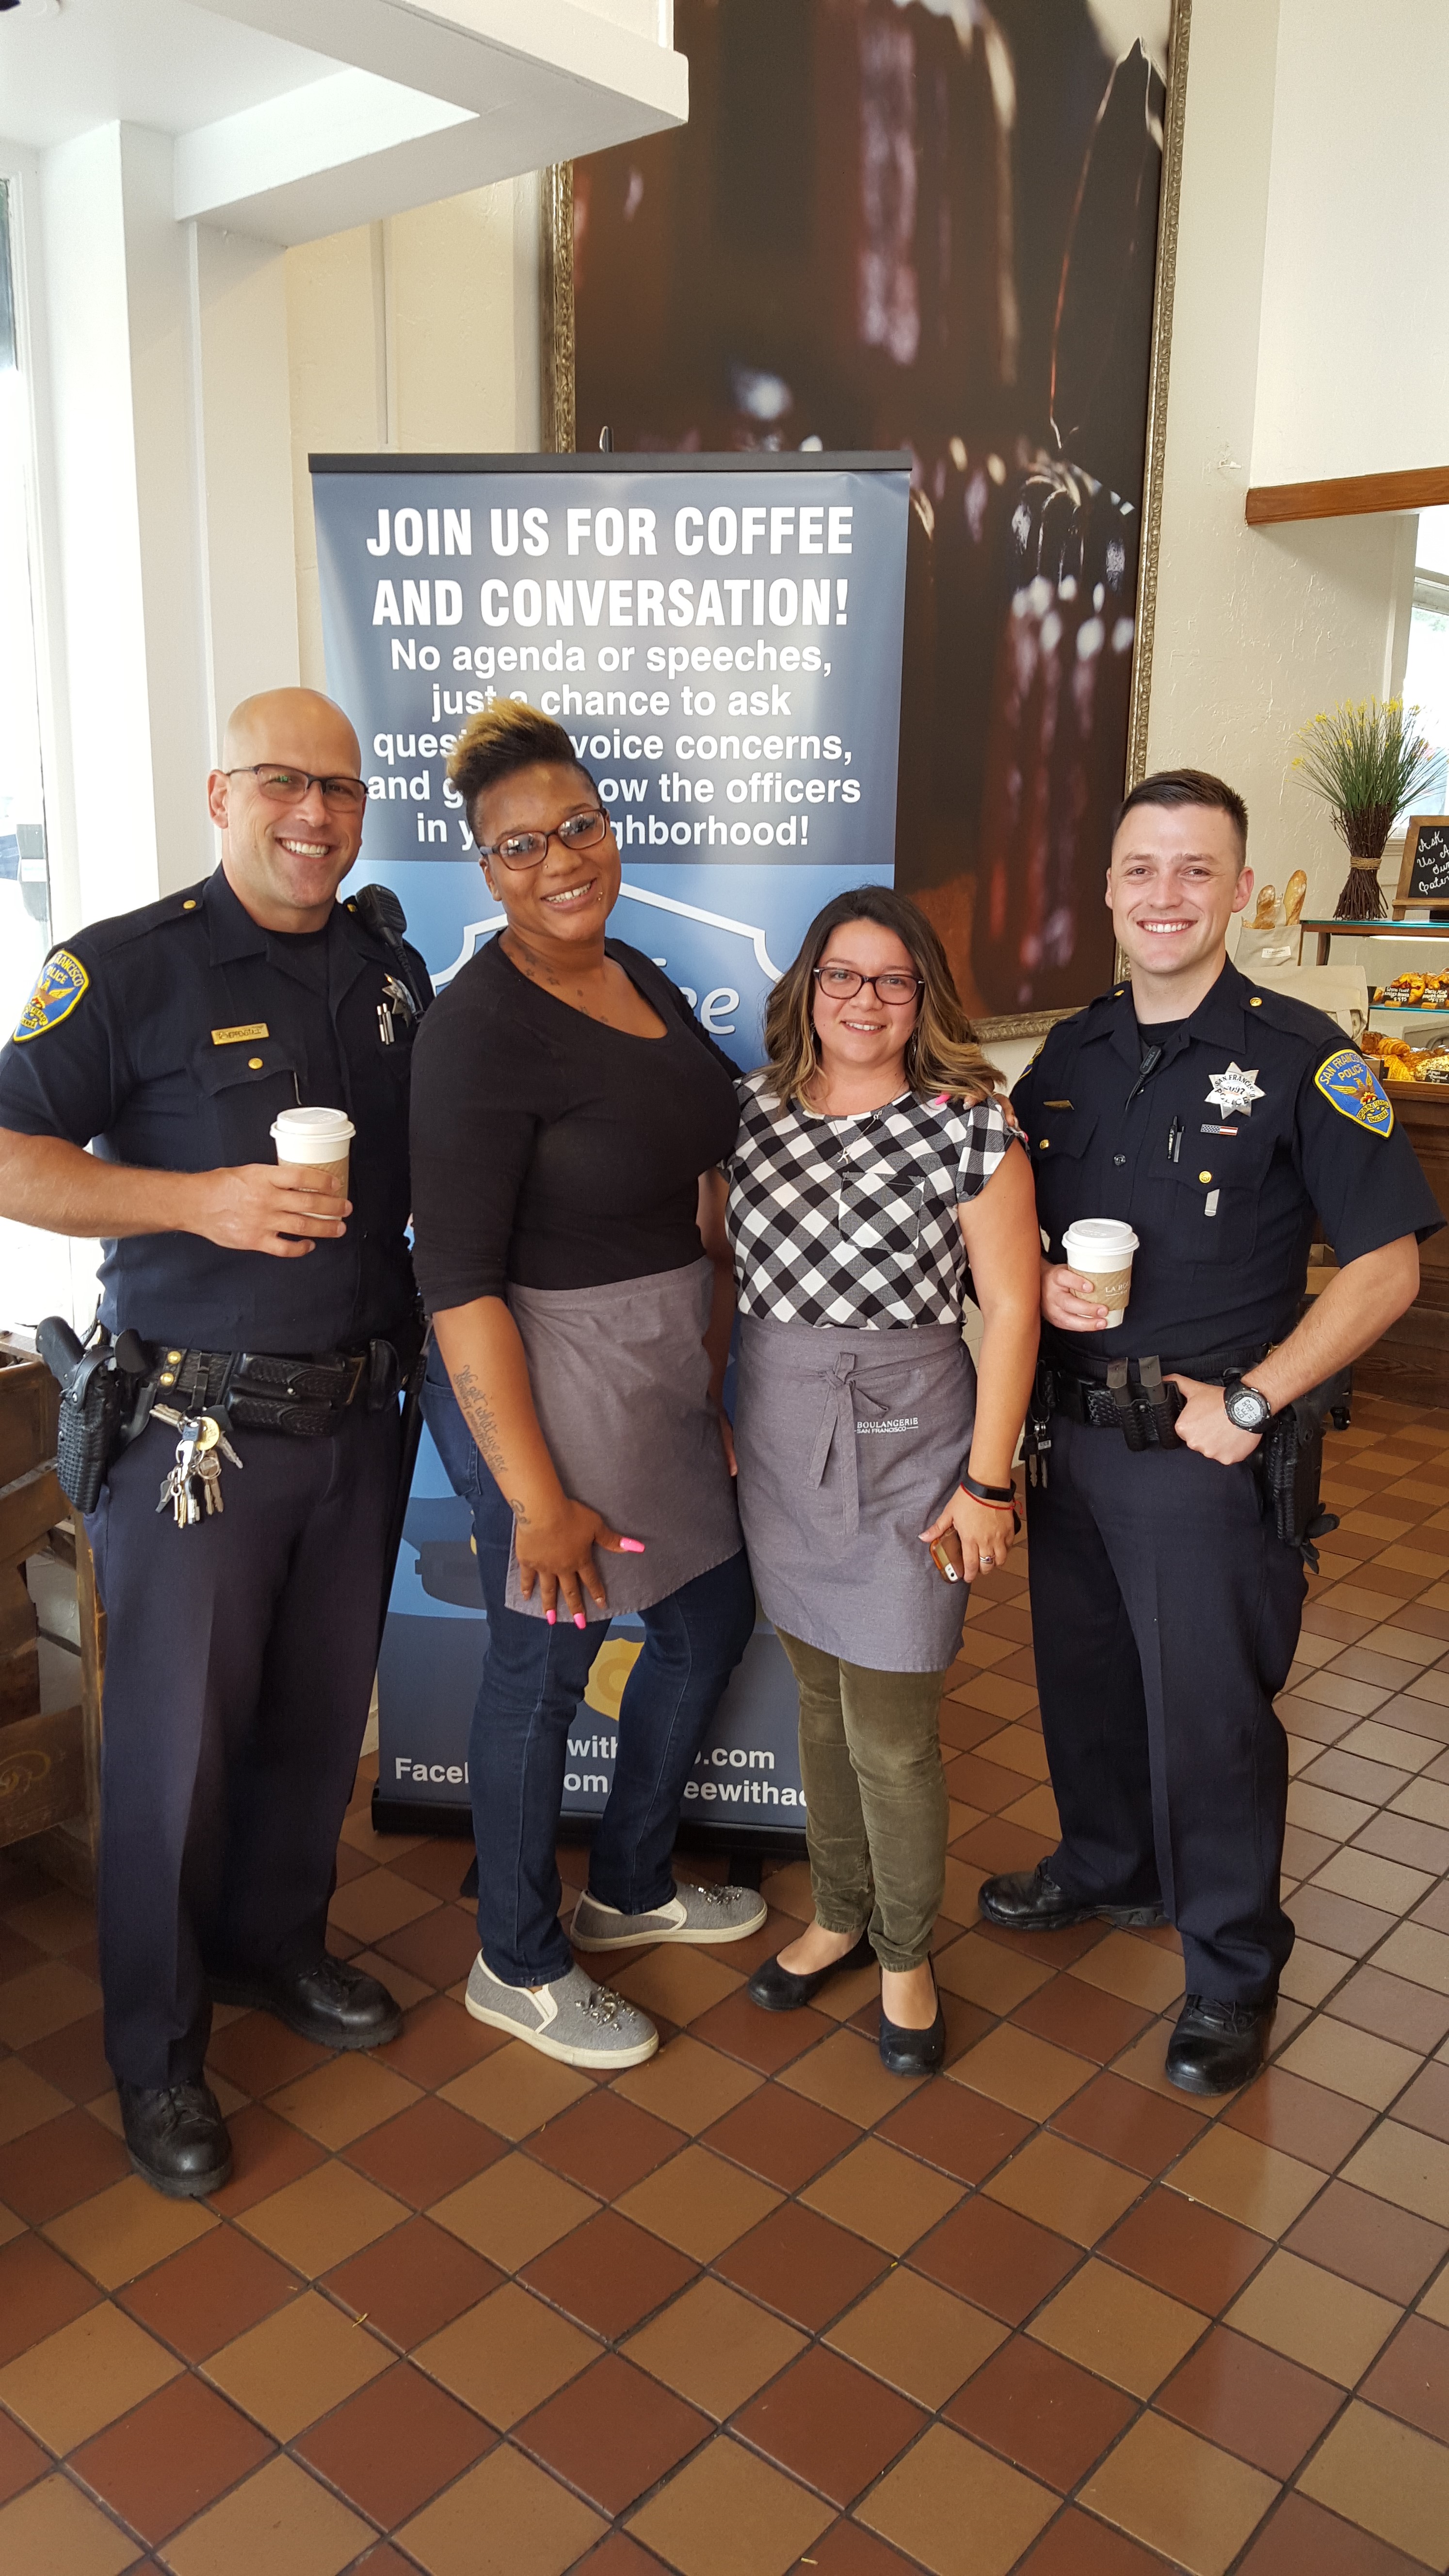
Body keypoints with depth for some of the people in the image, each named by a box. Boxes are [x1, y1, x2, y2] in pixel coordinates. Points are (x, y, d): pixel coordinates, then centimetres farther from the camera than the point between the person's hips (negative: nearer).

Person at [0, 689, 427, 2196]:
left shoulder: (393, 979, 8)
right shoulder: (127, 968, -9)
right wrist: (204, 1199, -23)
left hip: (355, 1419, 6)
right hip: (194, 1430, -5)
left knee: (321, 1716, 18)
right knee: (176, 1741, 6)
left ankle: (273, 1944, 42)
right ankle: (156, 2048, 26)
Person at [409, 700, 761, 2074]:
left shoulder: (641, 980, 6)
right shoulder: (481, 1026, -20)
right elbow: (459, 1282, -22)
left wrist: (716, 1364, 11)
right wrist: (536, 1494, -22)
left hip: (667, 1366, 9)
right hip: (544, 1377, -9)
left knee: (712, 1615, 20)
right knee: (544, 1665, 7)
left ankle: (630, 1885, 44)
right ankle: (518, 1964, 31)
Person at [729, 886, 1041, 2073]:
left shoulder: (969, 1128, -9)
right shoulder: (751, 1111, 3)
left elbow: (1011, 1306, -9)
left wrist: (987, 1482, -10)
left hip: (905, 1442, -4)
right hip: (778, 1439, 4)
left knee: (890, 1730, 2)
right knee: (821, 1697, 17)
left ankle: (906, 1953, 25)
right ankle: (839, 1915, 37)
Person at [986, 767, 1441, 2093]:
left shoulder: (1299, 1055, -10)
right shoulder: (1069, 1055, 6)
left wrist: (1250, 1402, -16)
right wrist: (1039, 1281, -8)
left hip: (1211, 1451, -5)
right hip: (1071, 1433, 5)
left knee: (1212, 1711, 5)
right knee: (1083, 1676, 20)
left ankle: (1233, 1970, 26)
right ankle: (1108, 1869, 45)